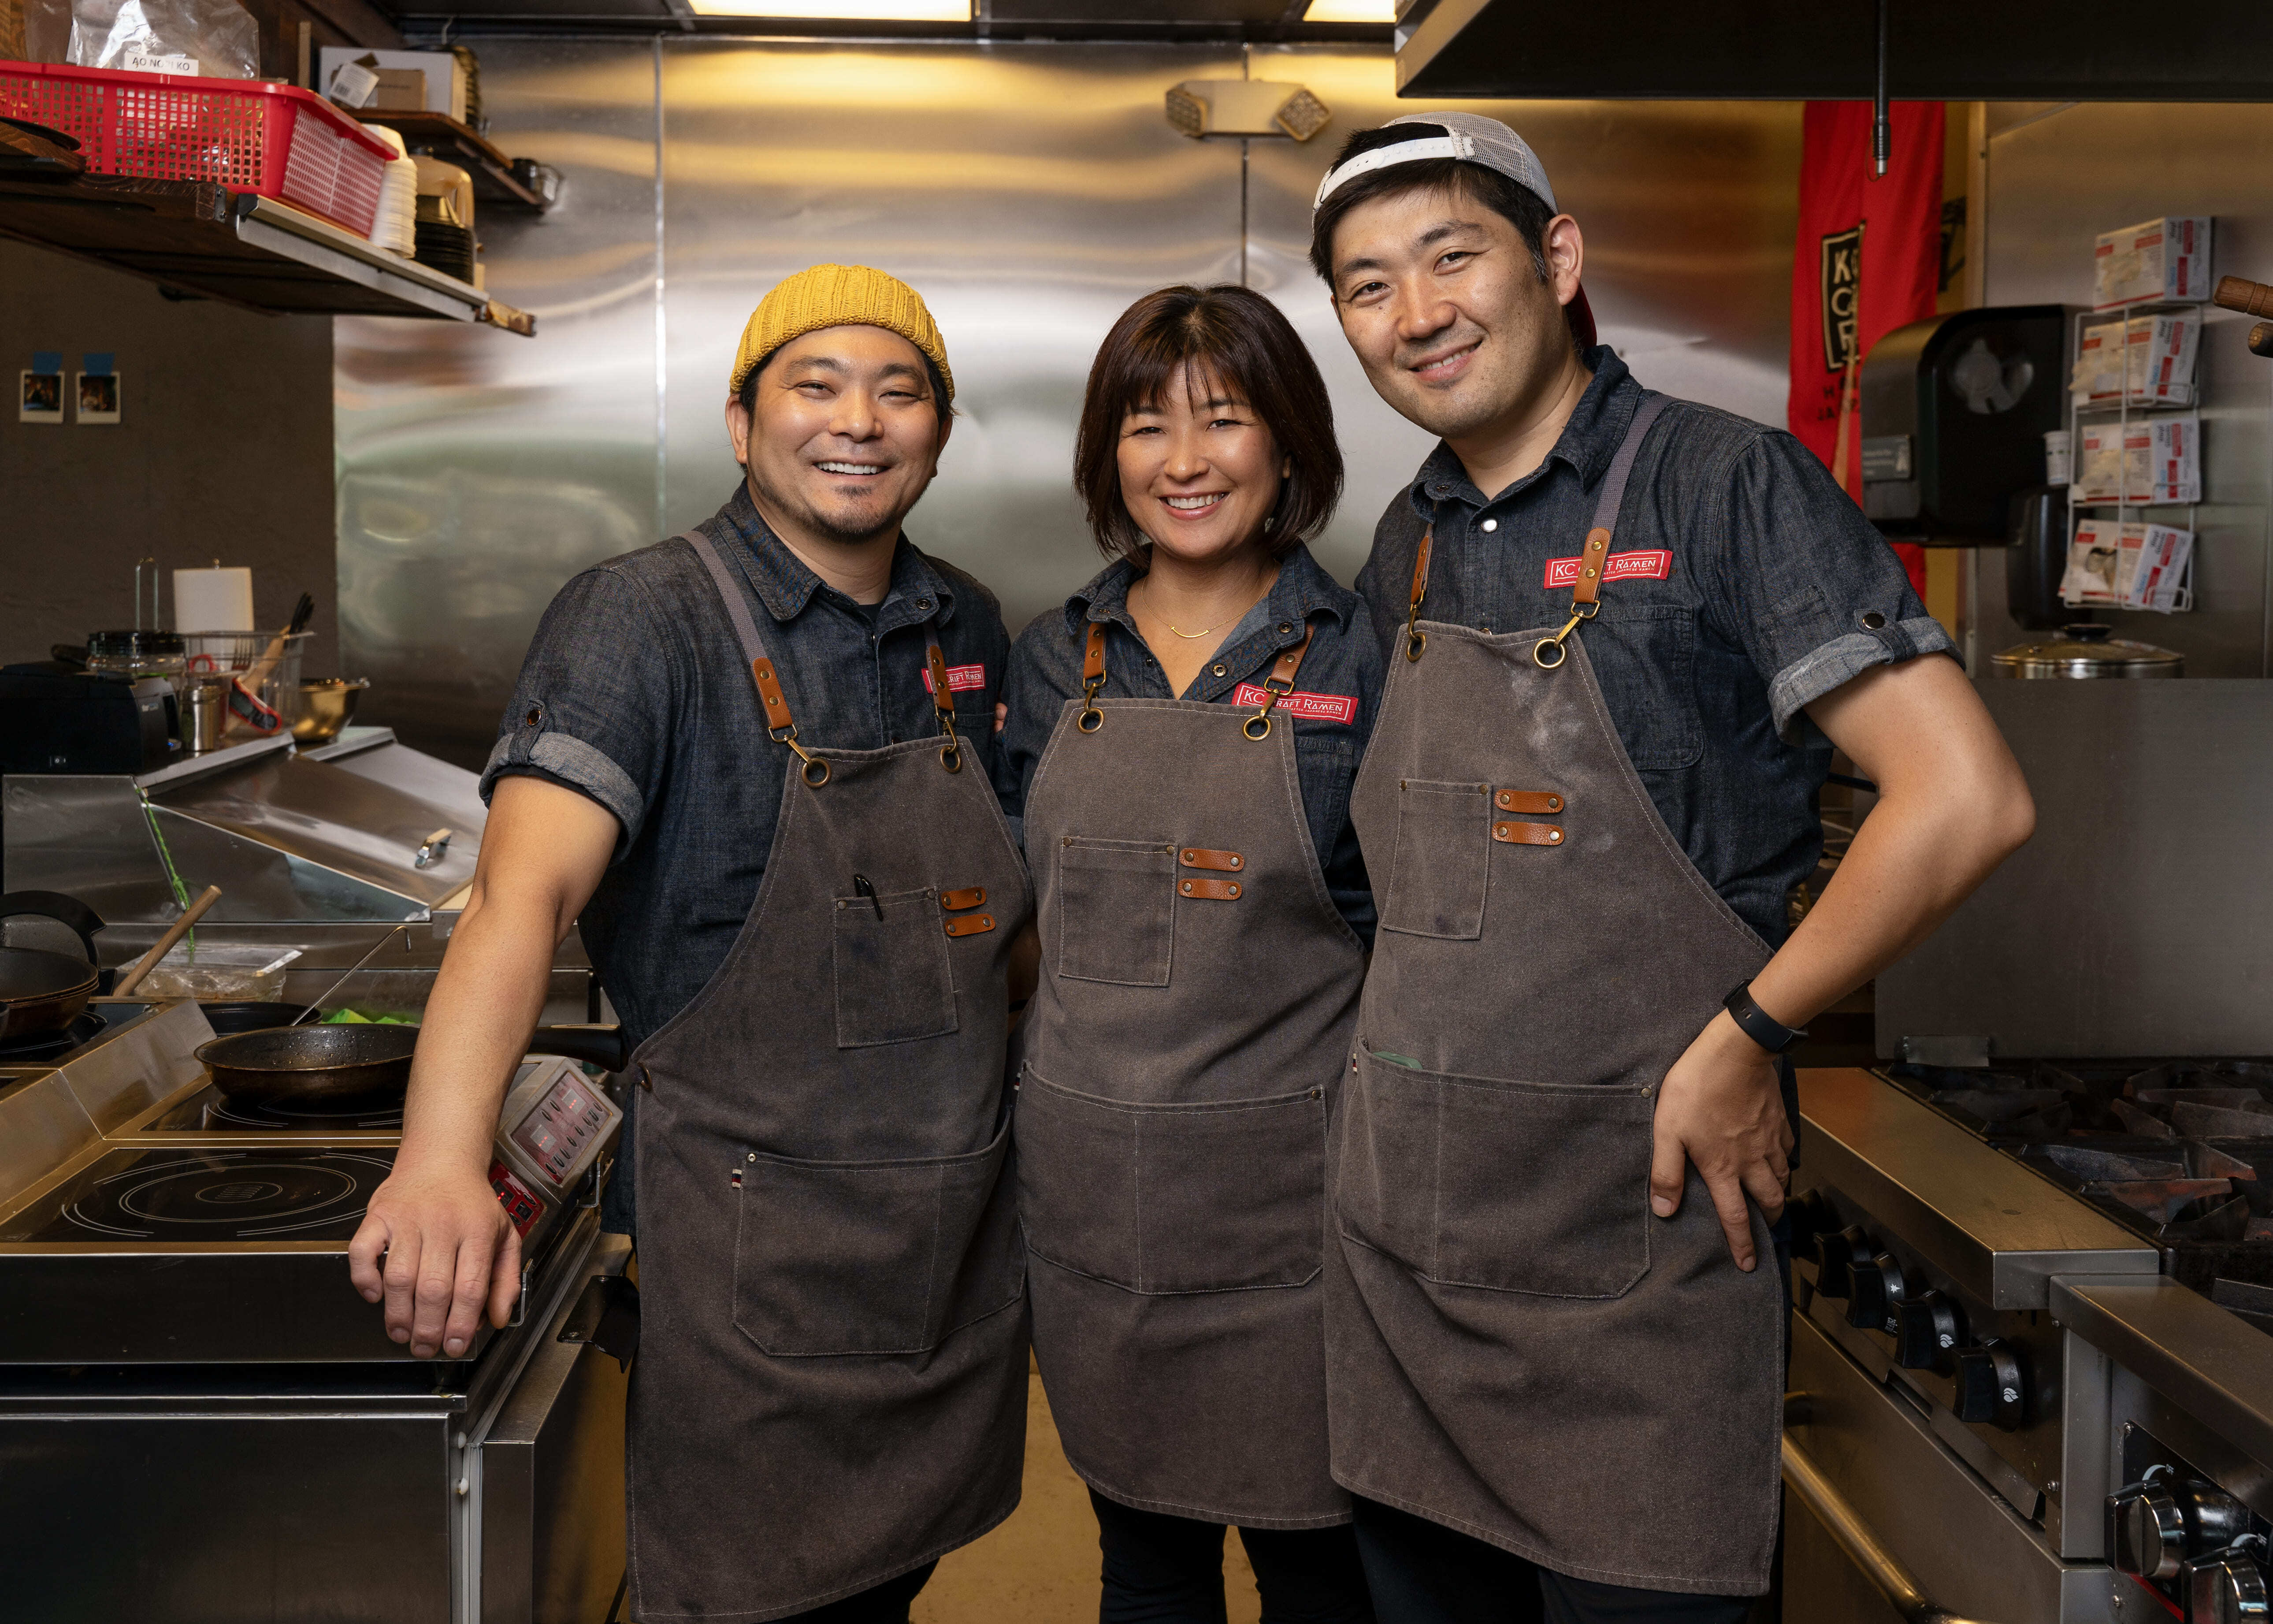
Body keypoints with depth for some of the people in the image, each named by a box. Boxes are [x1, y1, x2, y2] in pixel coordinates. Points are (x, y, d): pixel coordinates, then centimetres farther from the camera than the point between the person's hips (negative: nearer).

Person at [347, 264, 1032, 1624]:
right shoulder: (646, 621, -13)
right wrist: (443, 1161, -41)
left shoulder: (966, 627, 6)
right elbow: (528, 887, -27)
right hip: (756, 1244, -5)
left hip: (962, 1235, 6)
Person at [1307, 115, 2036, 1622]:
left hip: (1628, 1223, -6)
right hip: (1396, 1220, 6)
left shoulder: (1723, 483, -9)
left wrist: (1745, 1037, -13)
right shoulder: (1408, 550, 11)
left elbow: (1967, 797, -16)